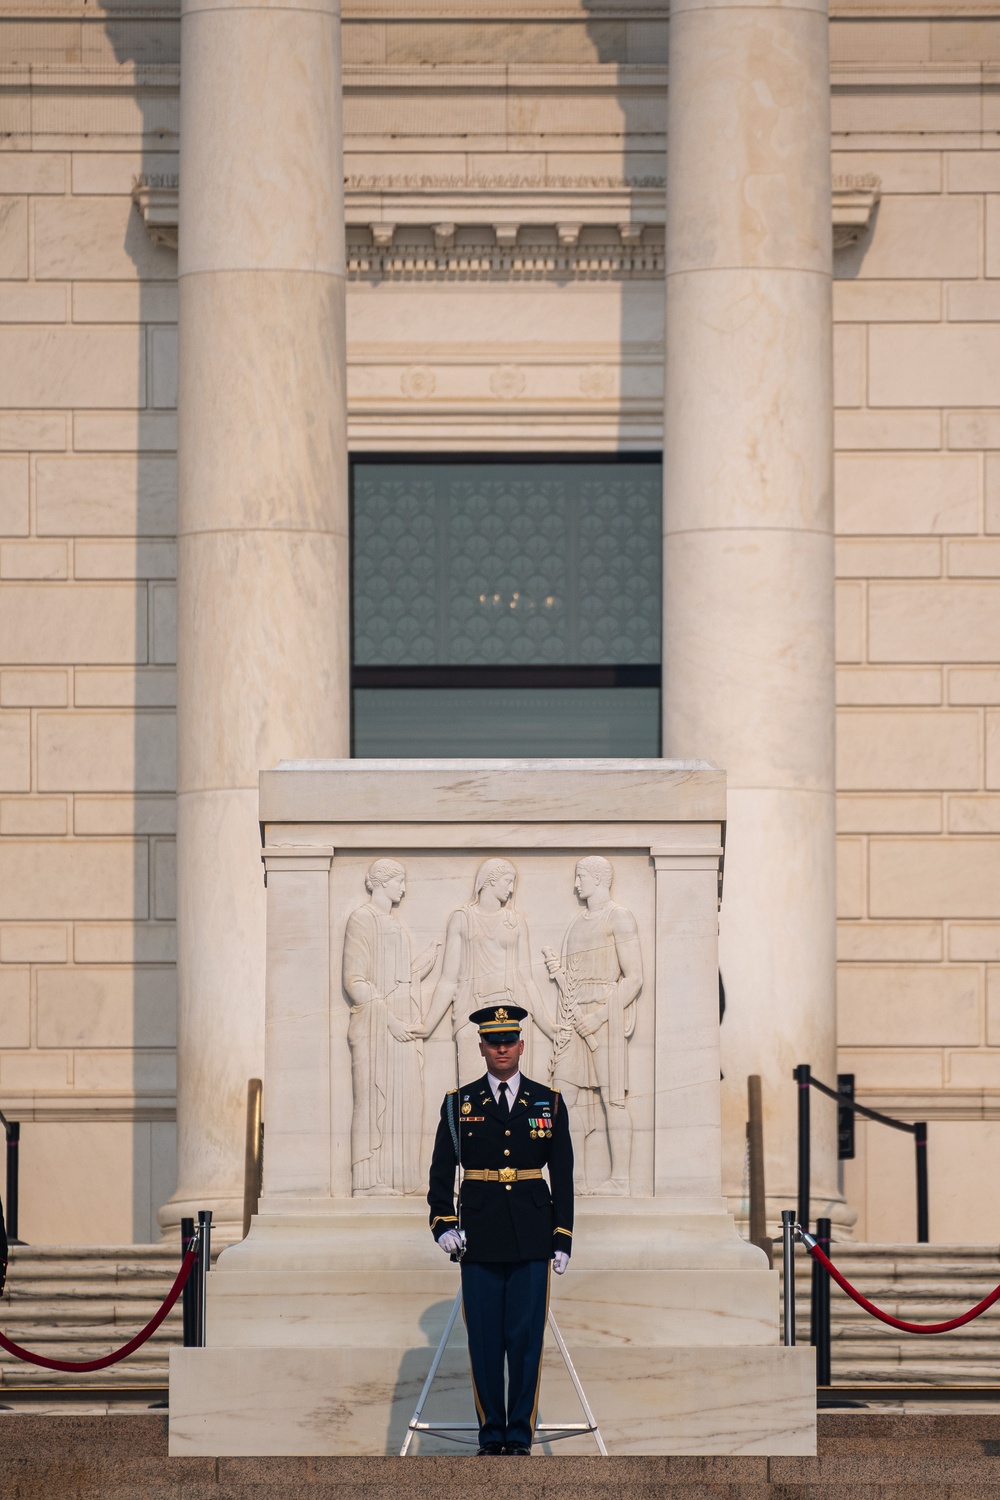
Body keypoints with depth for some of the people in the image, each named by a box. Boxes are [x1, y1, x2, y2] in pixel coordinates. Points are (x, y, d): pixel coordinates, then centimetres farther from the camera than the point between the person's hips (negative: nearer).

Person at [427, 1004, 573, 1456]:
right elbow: (441, 1170, 7)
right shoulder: (459, 1103, 6)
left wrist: (562, 1240, 2)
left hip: (531, 1240, 0)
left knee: (526, 1337, -2)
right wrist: (443, 1223, -7)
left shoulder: (548, 1102, 7)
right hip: (479, 1239, 0)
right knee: (484, 1340, 1)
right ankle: (491, 1436, 8)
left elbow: (563, 1177, 7)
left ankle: (520, 1436, 4)